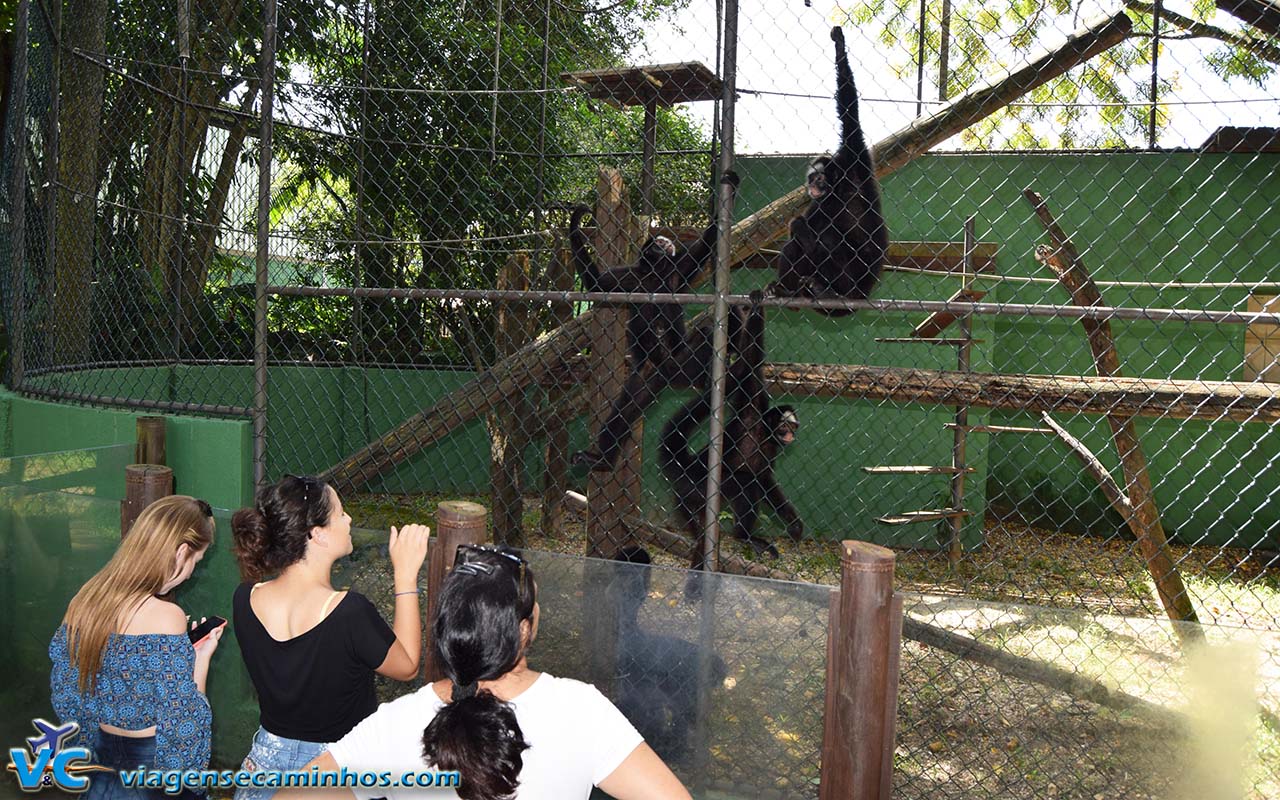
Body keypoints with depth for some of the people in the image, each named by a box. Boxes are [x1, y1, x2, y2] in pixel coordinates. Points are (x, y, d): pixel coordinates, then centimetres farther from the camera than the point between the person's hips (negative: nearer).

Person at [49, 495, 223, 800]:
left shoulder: (85, 599, -5)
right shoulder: (166, 616, -27)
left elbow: (65, 688, 7)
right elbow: (180, 718, -23)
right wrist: (202, 657, -9)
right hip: (152, 768, -6)